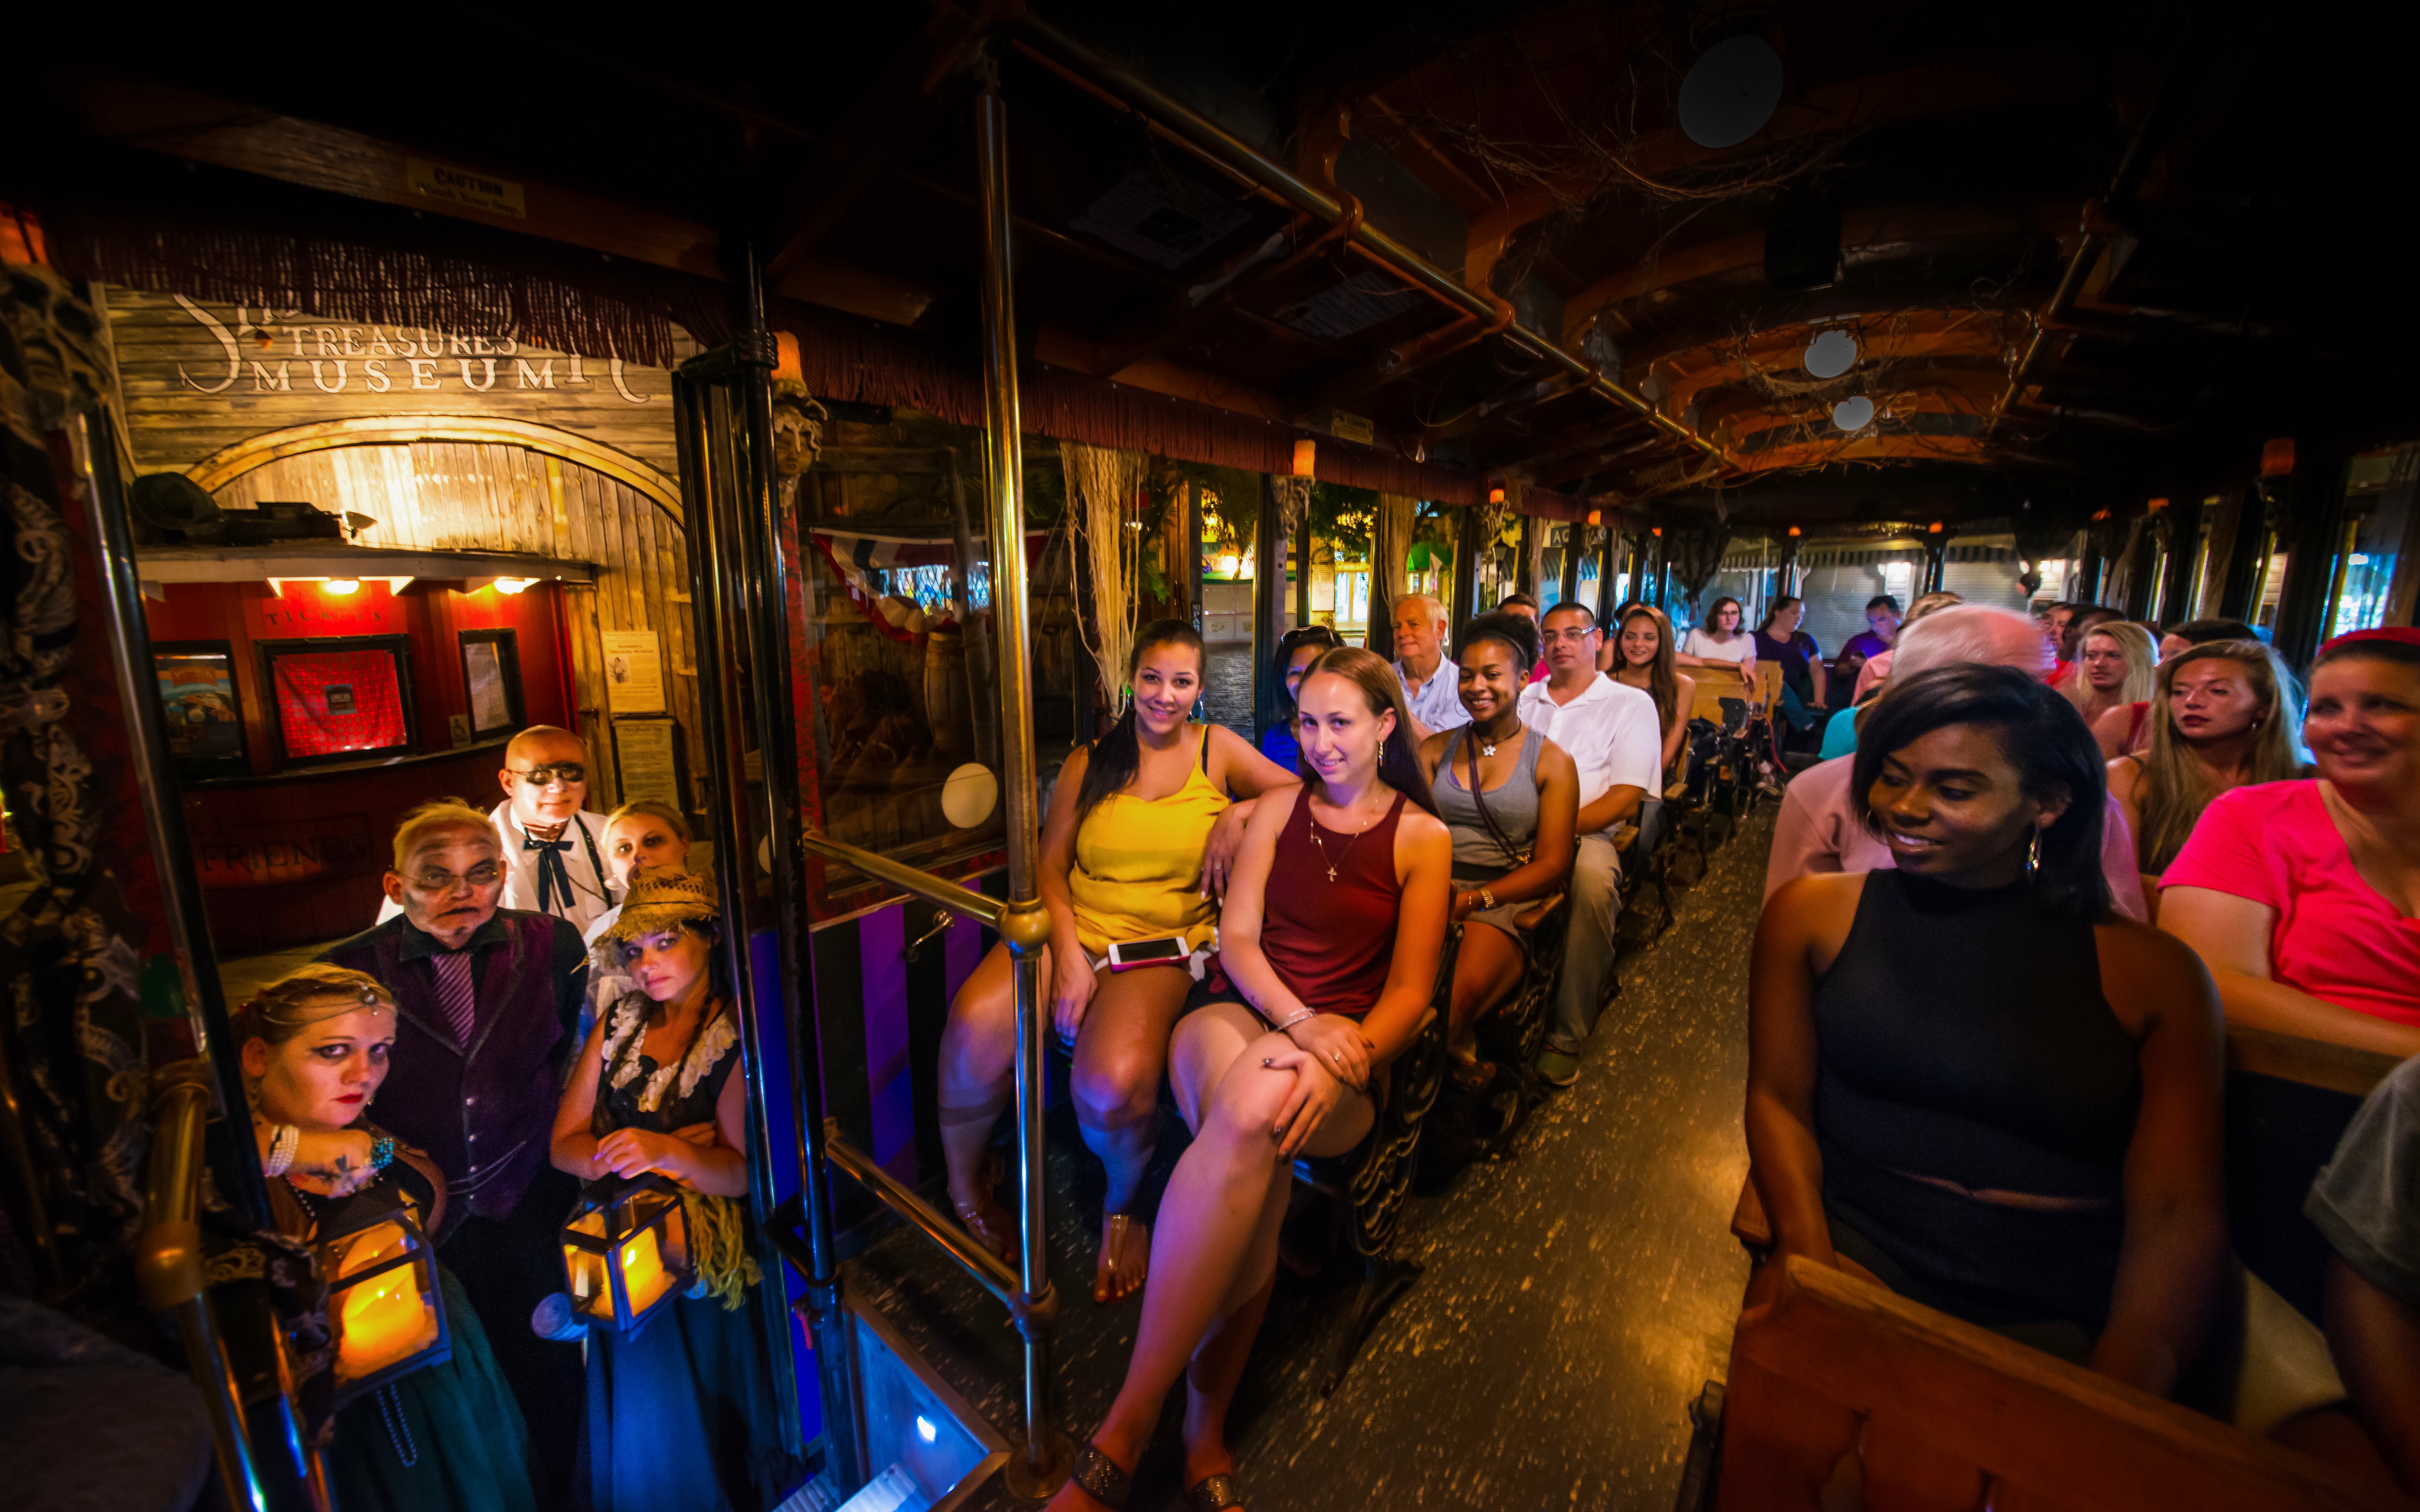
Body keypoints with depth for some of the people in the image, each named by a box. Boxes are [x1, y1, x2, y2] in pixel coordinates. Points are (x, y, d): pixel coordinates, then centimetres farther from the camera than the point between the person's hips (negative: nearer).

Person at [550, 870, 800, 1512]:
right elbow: (563, 1144, 1)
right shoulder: (620, 1022, 1)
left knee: (701, 1432, 13)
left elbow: (744, 1172, -20)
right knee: (635, 1431, 20)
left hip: (710, 1269, -4)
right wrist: (628, 1156, -16)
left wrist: (668, 1153, -35)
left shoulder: (740, 1034, -16)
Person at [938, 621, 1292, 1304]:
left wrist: (1240, 816, -8)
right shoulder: (1091, 762, 11)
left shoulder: (1216, 749, 9)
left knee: (1113, 1086, -30)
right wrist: (1067, 952, -10)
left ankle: (1124, 1204, 10)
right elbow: (1049, 862, 5)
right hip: (1075, 926, 2)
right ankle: (965, 1179, 6)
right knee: (977, 1025, -29)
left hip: (1165, 946, -1)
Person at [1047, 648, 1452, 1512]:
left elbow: (1410, 992, 0)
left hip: (1346, 1055, -1)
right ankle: (1204, 1432, -19)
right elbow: (1237, 936, 5)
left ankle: (1128, 1424, -24)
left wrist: (1339, 1062, -20)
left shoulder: (1423, 837, 6)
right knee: (1259, 1167, -35)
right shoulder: (1279, 809, 13)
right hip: (1243, 1017, 2)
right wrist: (1296, 1018, -15)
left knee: (1256, 1108, -37)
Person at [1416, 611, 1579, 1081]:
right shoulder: (1436, 750, 18)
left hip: (1504, 902, -2)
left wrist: (1476, 899, -13)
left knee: (1462, 989, -34)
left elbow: (1551, 866, 1)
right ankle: (1457, 1045, -10)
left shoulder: (1552, 761, 9)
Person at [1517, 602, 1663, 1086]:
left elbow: (1625, 799, -2)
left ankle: (1567, 1036, -21)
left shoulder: (1631, 704, 11)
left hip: (1587, 832, -2)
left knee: (1593, 878, -37)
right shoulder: (1523, 699, 23)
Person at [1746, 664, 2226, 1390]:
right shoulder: (1812, 913, 2)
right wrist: (1808, 1249, -12)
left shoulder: (2154, 975, 4)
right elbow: (1778, 1097, 3)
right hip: (1855, 1250, 0)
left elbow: (2177, 1215, -2)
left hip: (2062, 1311, 1)